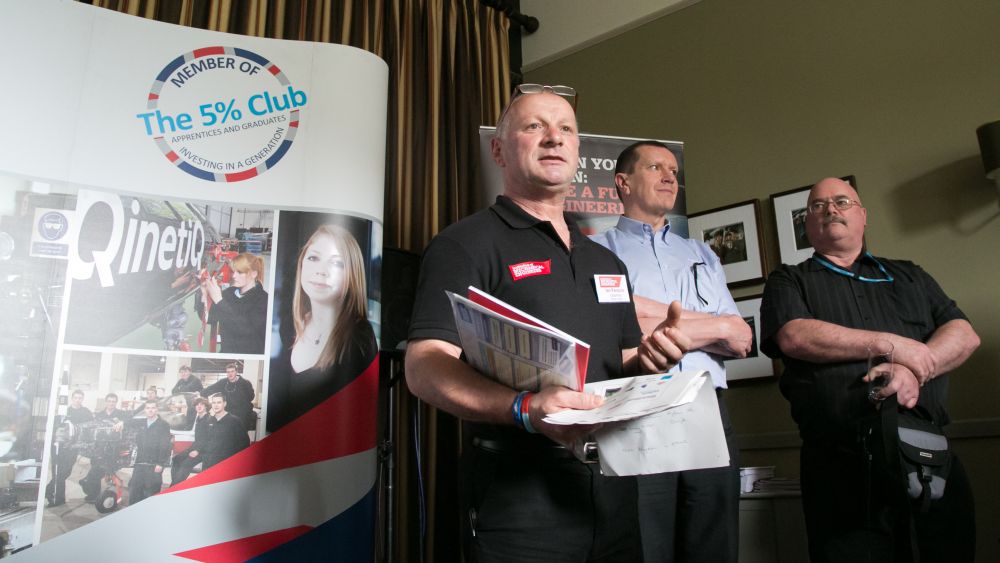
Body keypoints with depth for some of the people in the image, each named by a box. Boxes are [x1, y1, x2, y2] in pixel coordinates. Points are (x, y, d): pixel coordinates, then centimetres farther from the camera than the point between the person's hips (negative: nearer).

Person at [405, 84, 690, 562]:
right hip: (518, 500, -6)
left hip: (612, 496, 7)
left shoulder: (606, 262, 18)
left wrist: (647, 359, -1)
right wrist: (526, 407, -31)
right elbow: (426, 368, -15)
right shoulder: (466, 244, -5)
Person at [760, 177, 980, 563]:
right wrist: (892, 344, -9)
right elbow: (795, 337, -9)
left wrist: (915, 369, -12)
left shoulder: (908, 276, 22)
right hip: (841, 467, -3)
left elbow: (964, 334, 9)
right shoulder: (788, 282, 11)